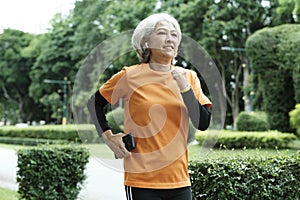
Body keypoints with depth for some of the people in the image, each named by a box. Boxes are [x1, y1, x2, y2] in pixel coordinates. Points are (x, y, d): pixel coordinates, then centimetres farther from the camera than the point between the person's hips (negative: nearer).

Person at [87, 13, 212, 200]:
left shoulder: (188, 77, 5)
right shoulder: (130, 76, -3)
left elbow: (203, 124, -3)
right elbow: (94, 102, 10)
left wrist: (185, 88, -12)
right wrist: (108, 136, 1)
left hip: (179, 179, 3)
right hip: (142, 180, -3)